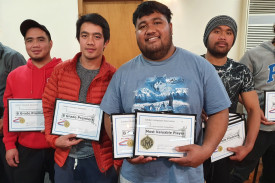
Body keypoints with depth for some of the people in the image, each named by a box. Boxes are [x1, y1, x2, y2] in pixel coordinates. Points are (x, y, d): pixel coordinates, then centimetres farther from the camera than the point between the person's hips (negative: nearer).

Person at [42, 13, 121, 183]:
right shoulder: (61, 70, 0)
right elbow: (48, 107, 5)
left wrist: (119, 161, -7)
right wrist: (54, 139, -7)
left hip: (100, 161, -2)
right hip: (65, 159, 3)